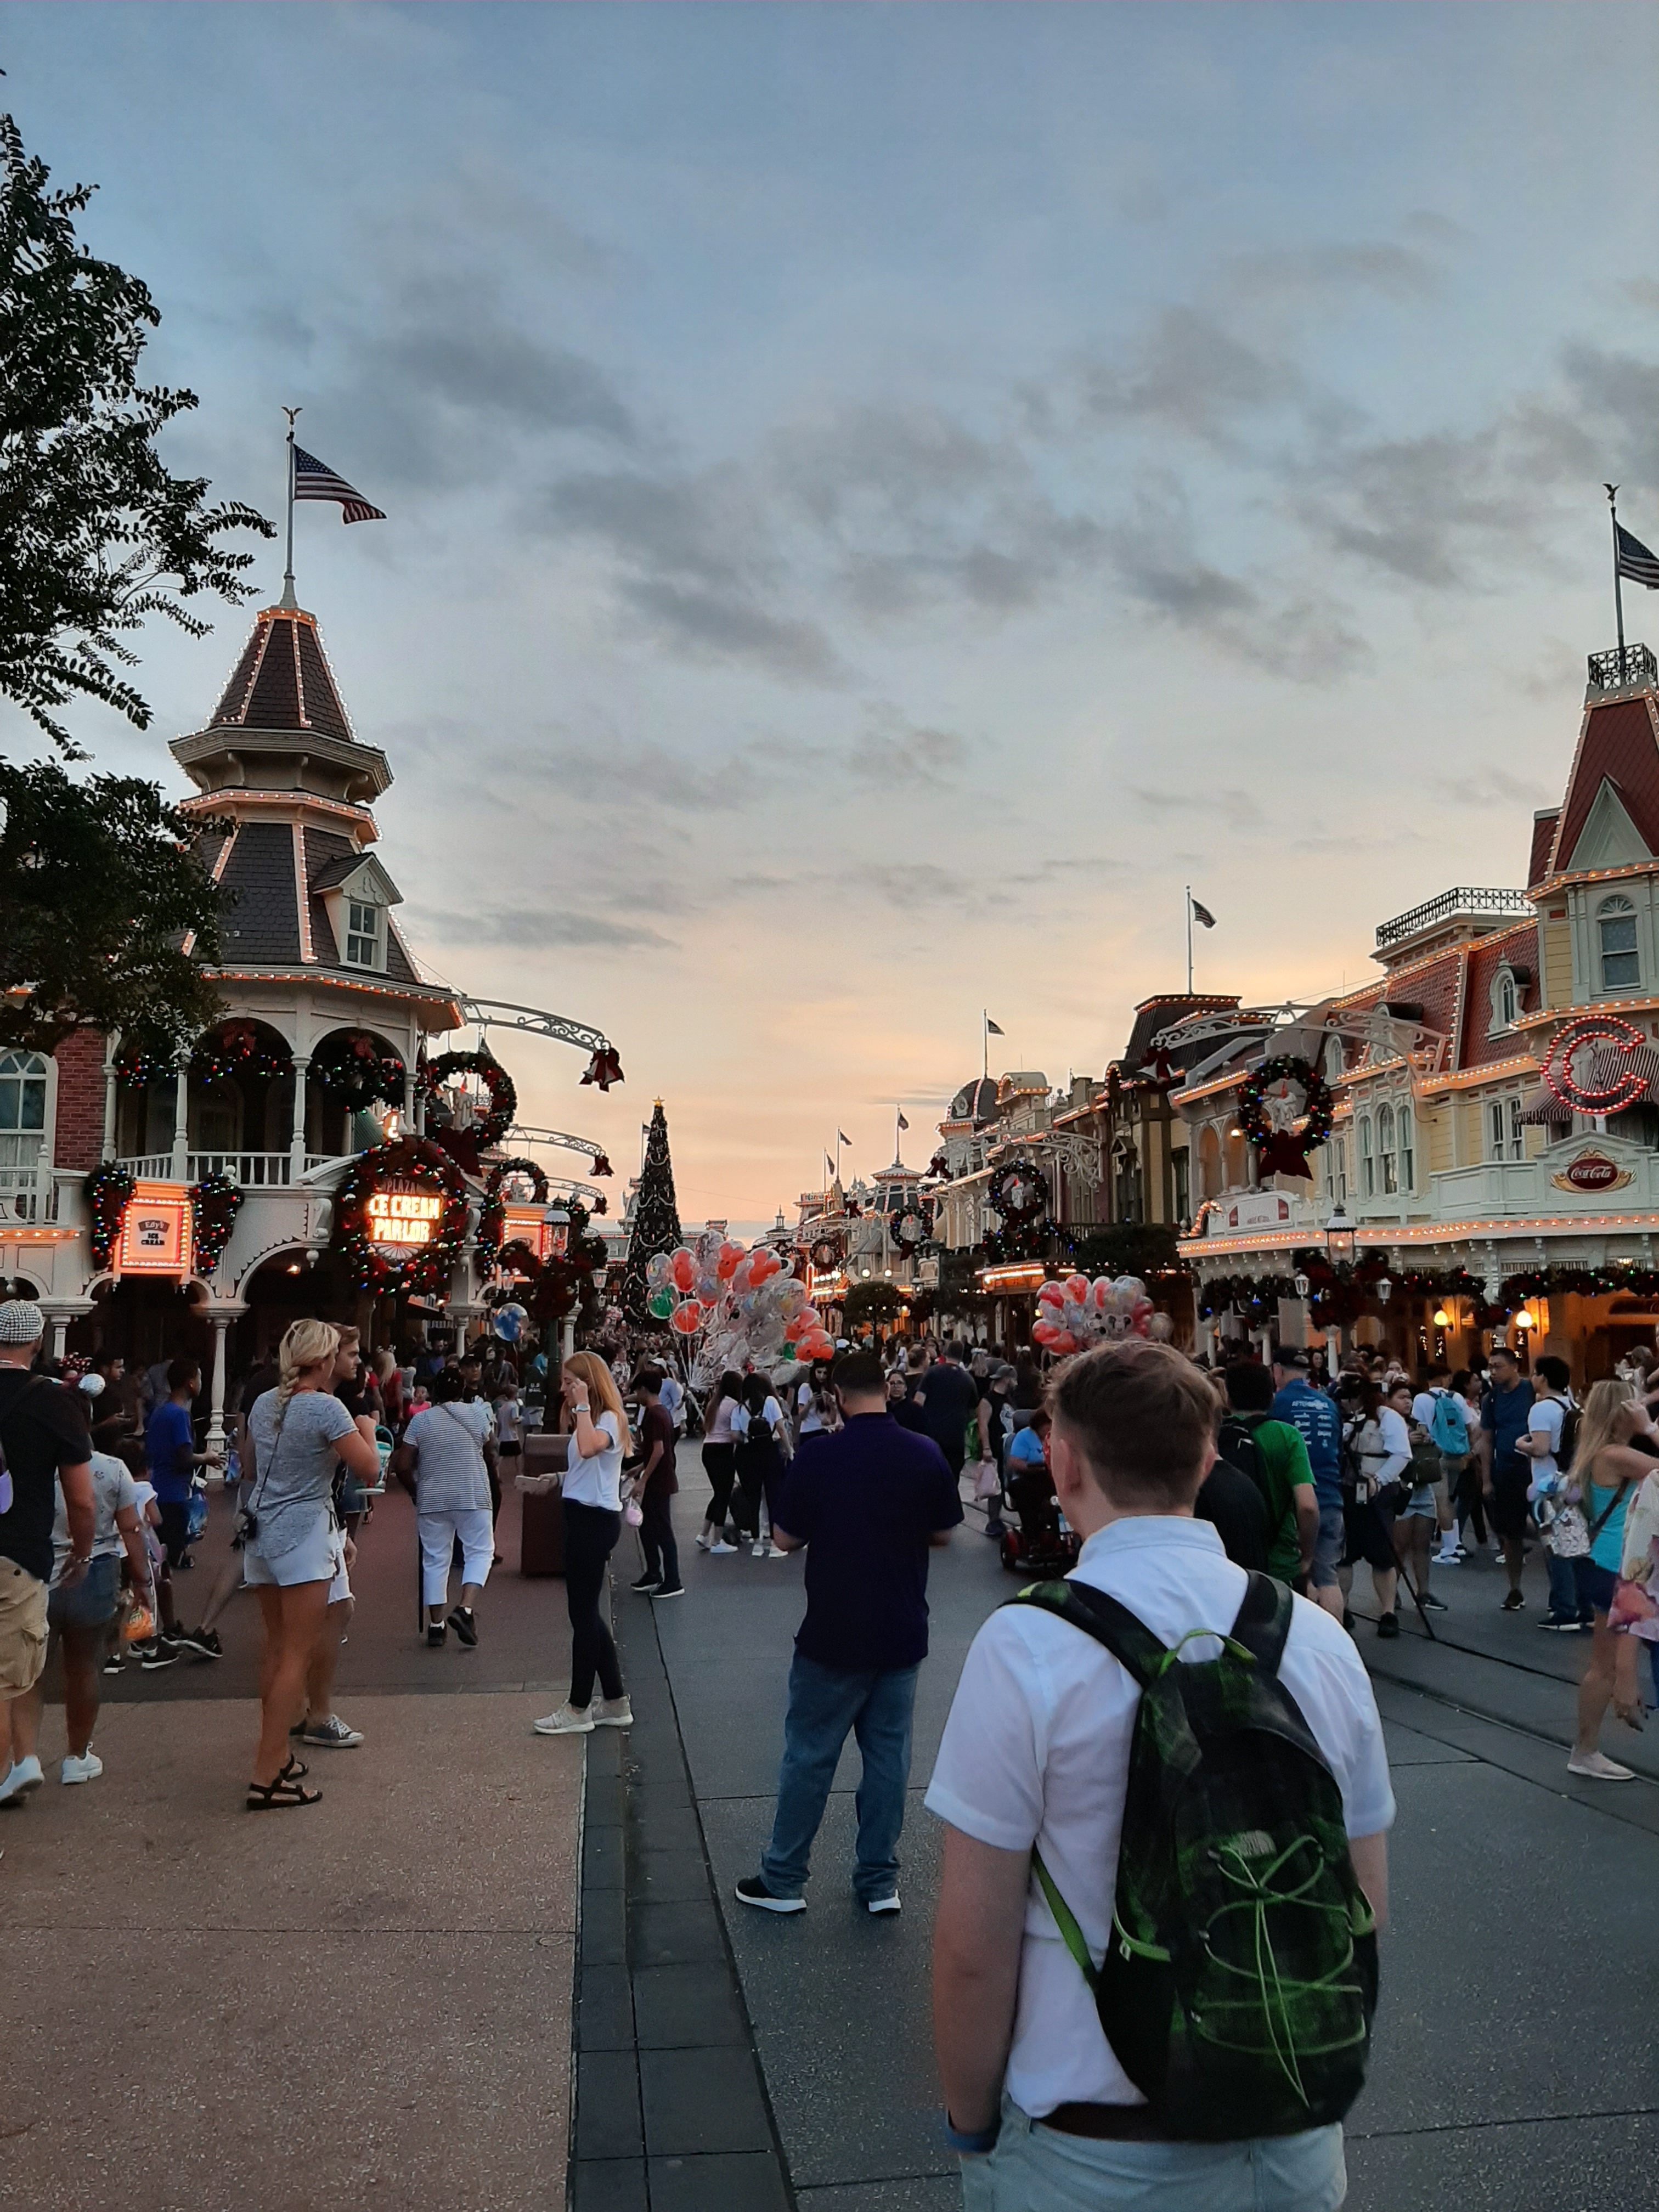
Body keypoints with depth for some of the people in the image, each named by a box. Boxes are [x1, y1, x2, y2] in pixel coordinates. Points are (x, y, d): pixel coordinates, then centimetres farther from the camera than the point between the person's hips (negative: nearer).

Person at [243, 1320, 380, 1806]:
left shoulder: (263, 1405, 9)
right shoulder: (326, 1408, -15)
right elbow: (369, 1470, -12)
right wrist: (367, 1429, 5)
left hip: (261, 1532, 8)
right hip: (304, 1535, -8)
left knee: (277, 1648, 16)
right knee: (297, 1654, -4)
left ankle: (275, 1752, 23)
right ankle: (267, 1777, -4)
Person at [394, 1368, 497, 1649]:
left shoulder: (421, 1420, 0)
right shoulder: (478, 1414, -1)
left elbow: (402, 1467, -3)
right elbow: (490, 1448, 16)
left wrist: (416, 1493, 12)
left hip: (432, 1500, 1)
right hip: (473, 1497, -1)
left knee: (435, 1560, 9)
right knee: (479, 1552, 7)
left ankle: (436, 1625, 11)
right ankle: (466, 1607, -13)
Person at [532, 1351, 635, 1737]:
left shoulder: (609, 1420, -13)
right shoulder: (586, 1419, 16)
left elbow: (589, 1449, -35)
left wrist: (582, 1406, -26)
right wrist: (551, 1481, 11)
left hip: (596, 1520, -10)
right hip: (581, 1516, 10)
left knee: (583, 1612, -2)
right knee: (586, 1612, 13)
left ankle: (578, 1709, 7)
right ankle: (616, 1703, 21)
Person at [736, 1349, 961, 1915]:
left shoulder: (819, 1455, -15)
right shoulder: (925, 1455, -7)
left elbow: (785, 1537, -6)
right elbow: (942, 1533, 4)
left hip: (833, 1634, -2)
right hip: (901, 1634, 3)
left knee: (809, 1756, 9)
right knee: (888, 1755, 13)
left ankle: (783, 1879, 20)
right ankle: (879, 1881, 21)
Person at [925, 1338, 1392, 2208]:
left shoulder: (1027, 1644, -20)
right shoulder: (1320, 1637, -6)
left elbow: (973, 1946, -16)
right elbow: (1365, 1909, 4)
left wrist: (971, 2125, 0)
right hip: (1295, 2141, 4)